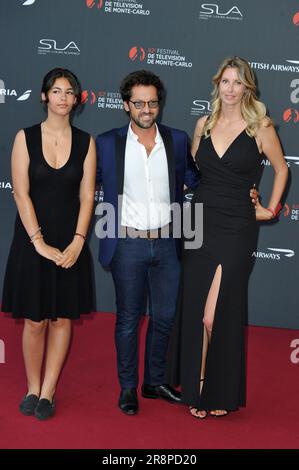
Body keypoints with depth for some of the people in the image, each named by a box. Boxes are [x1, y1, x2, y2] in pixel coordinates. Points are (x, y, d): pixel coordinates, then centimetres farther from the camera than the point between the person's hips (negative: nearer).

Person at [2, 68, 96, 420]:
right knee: (35, 320, 4)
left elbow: (87, 196, 0)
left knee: (62, 318, 5)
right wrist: (39, 242, -14)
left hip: (70, 242, 2)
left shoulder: (85, 142, 3)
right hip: (32, 240, -2)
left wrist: (77, 242, -11)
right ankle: (33, 389, 18)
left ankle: (47, 393, 16)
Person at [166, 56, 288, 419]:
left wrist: (271, 208, 6)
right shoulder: (204, 125, 9)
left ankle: (221, 392, 15)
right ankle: (194, 385, 24)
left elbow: (281, 168, 10)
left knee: (218, 315, -3)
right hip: (200, 225, 4)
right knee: (193, 310, 8)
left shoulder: (260, 127, -3)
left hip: (236, 230, -4)